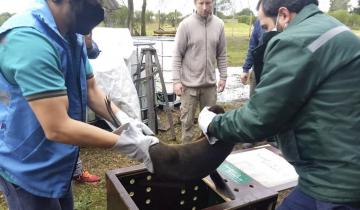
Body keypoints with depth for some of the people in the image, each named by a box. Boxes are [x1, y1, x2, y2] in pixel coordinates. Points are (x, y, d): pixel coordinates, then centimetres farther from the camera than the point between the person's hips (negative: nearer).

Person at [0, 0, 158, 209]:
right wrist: (127, 144, -27)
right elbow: (57, 127, -33)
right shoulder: (29, 39, -31)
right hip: (28, 168, -8)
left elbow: (91, 90, 2)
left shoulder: (73, 36, -2)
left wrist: (125, 122, -13)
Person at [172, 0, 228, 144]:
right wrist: (176, 80, -11)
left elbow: (222, 55, 9)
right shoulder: (186, 25, -8)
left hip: (210, 83, 3)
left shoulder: (219, 24, 2)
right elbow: (177, 55, -7)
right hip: (189, 83, -3)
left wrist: (223, 77, 6)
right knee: (187, 120, 7)